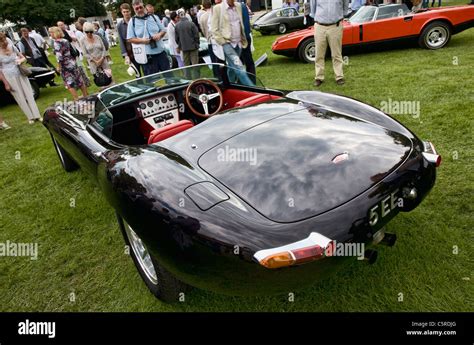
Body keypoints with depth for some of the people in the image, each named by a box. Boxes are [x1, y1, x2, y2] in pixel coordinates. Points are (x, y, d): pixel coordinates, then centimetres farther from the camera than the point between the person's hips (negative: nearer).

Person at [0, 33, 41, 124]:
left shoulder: (12, 47, 1)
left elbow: (23, 58, 12)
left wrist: (20, 60, -11)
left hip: (20, 73, 4)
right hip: (9, 76, -4)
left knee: (29, 94, 3)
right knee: (20, 98, 2)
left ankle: (37, 116, 6)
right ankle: (30, 117, 9)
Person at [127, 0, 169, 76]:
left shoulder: (154, 17, 8)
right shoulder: (132, 22, 1)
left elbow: (163, 30, 13)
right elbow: (130, 39, 0)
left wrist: (159, 35, -10)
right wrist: (142, 40, -17)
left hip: (161, 52, 3)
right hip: (147, 55, -2)